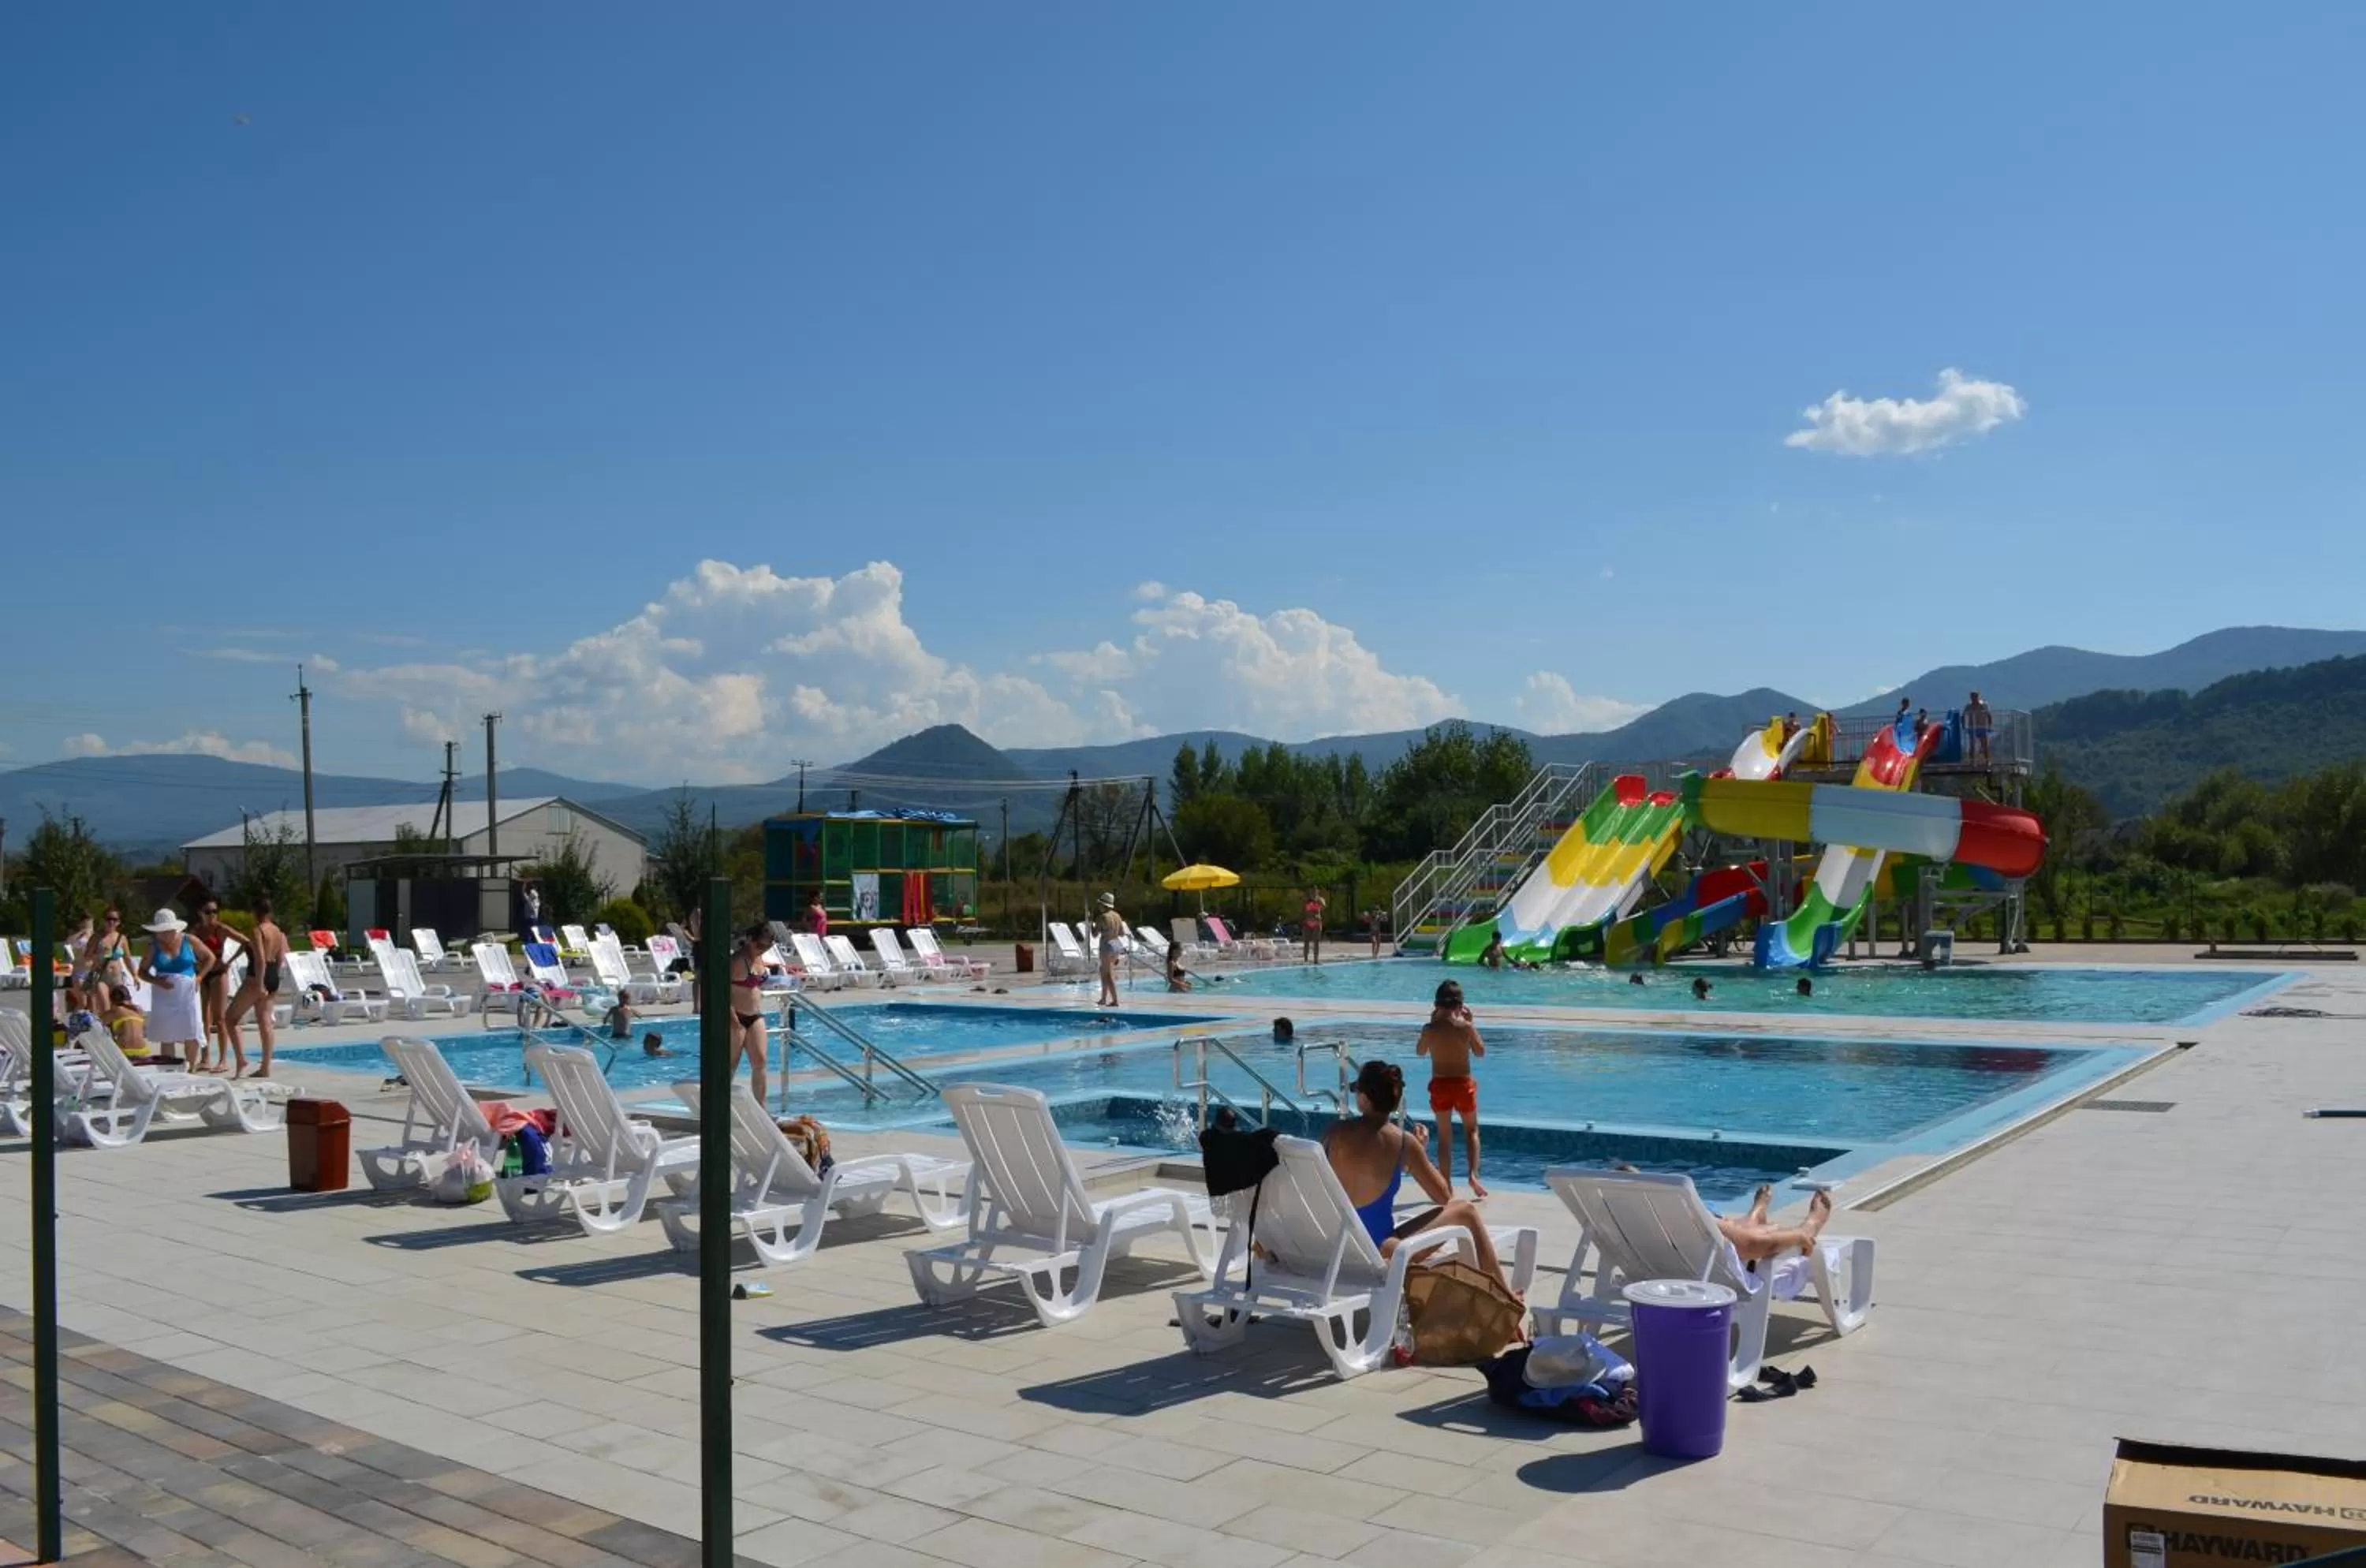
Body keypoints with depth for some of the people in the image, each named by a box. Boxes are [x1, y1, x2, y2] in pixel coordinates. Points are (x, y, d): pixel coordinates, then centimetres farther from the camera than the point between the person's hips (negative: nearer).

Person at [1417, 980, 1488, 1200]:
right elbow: (1480, 1052, 2)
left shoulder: (1429, 1029, -9)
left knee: (1444, 1135, 12)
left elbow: (1420, 1052, 10)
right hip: (1463, 1084, -1)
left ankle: (1447, 1184, 12)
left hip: (1439, 1085, 1)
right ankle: (1473, 1175, -1)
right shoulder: (1465, 1027, -12)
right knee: (1471, 1130, 16)